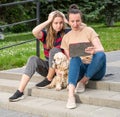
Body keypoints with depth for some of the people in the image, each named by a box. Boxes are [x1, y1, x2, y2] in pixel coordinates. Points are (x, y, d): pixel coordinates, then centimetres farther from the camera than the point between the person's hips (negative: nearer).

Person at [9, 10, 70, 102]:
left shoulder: (65, 33, -4)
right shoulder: (46, 35, -1)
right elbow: (35, 32, -22)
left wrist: (67, 21, -14)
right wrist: (48, 21, -17)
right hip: (48, 67, 3)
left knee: (54, 50, -29)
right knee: (33, 59, -25)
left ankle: (49, 80, -13)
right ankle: (20, 92, -32)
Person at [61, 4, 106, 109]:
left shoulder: (89, 31, 3)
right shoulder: (66, 37, 12)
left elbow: (101, 49, -9)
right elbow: (68, 59, 10)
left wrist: (94, 51, -33)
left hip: (95, 69, -1)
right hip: (79, 69, 2)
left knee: (101, 55, -34)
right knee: (75, 58, -33)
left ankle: (83, 81, -18)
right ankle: (71, 94, -48)